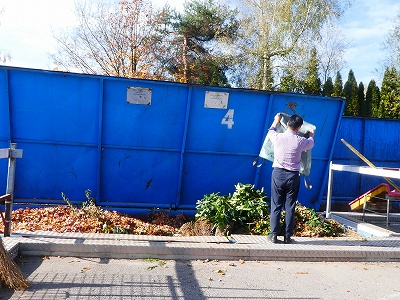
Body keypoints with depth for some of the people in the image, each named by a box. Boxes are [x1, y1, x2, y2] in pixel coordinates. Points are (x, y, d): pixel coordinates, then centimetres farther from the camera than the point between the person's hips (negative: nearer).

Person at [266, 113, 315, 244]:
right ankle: (287, 237, 12)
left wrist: (276, 121, 37)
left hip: (278, 174, 1)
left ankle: (274, 235, 9)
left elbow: (270, 131, 19)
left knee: (276, 206, 7)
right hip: (293, 176, 0)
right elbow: (311, 143, 18)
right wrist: (311, 135, 41)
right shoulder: (301, 141, -8)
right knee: (290, 207, 7)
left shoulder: (278, 137, -7)